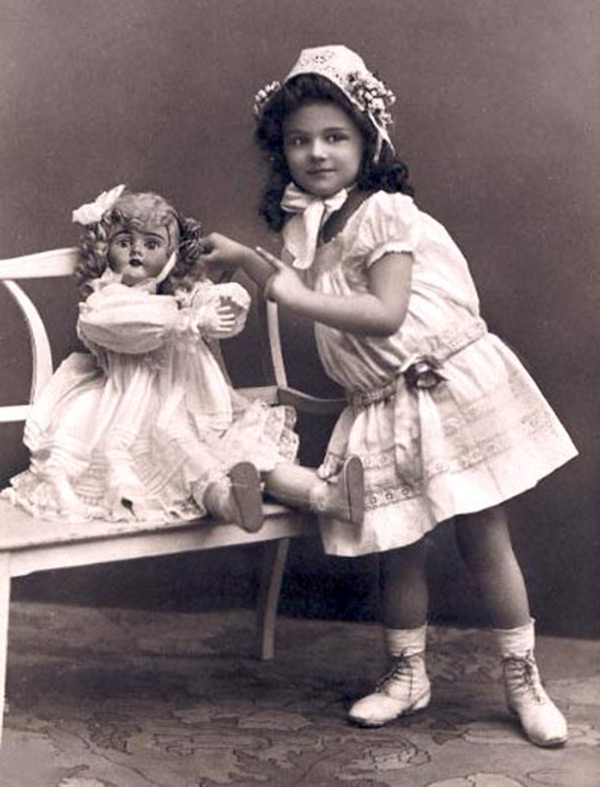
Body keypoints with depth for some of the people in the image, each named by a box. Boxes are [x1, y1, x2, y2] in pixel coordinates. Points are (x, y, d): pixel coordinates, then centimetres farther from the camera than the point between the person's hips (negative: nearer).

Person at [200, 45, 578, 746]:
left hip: (449, 386, -6)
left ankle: (523, 680, 18)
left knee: (483, 541, 3)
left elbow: (385, 315, -23)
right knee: (398, 550, 11)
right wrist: (242, 257, 11)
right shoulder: (302, 226, 7)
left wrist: (295, 294, -24)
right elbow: (303, 291, 20)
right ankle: (406, 676, 30)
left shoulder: (385, 213, -14)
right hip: (380, 408, 6)